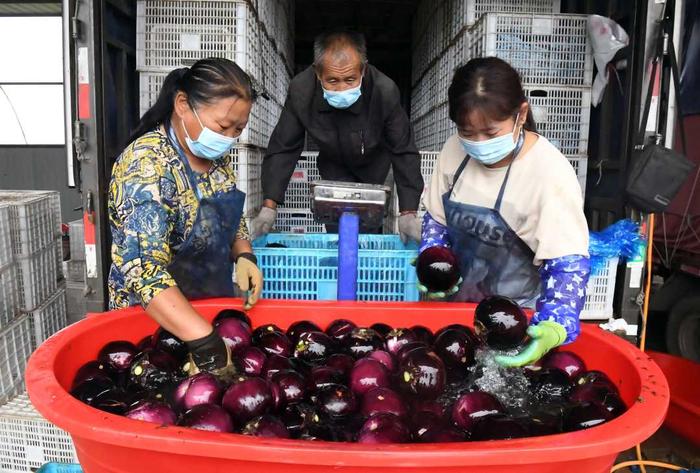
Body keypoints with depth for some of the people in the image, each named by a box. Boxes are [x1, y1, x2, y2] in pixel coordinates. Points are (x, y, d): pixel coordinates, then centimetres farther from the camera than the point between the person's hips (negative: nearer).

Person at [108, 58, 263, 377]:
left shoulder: (216, 154, -3)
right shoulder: (146, 163, -25)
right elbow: (144, 270, -34)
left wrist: (244, 256, -8)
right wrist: (205, 346, -40)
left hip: (215, 303, 7)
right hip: (154, 317, -6)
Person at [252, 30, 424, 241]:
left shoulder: (384, 91, -35)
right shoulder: (301, 91, -31)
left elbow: (404, 151, -26)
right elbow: (283, 148, -21)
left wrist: (408, 213, -30)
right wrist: (269, 207, -27)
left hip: (374, 163, -1)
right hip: (333, 164, 1)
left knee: (369, 228, -2)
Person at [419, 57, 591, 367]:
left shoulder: (550, 172, -24)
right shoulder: (455, 150, -10)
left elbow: (567, 264, -25)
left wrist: (554, 328, -41)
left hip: (516, 314, -4)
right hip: (454, 302, 4)